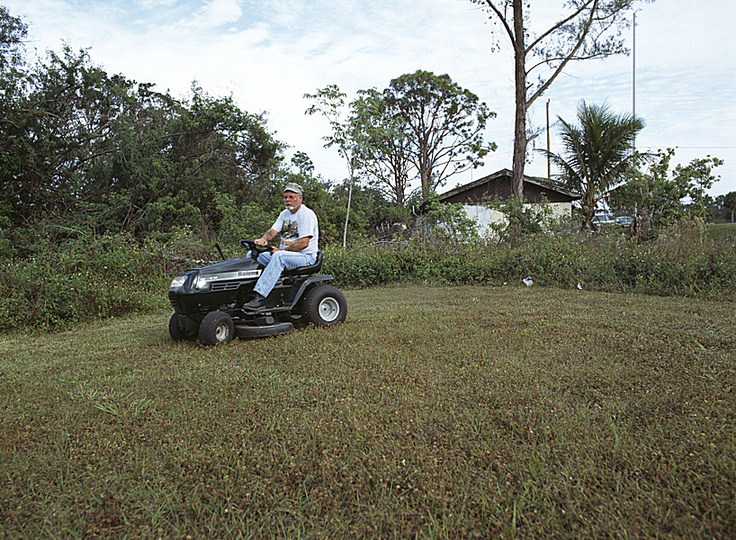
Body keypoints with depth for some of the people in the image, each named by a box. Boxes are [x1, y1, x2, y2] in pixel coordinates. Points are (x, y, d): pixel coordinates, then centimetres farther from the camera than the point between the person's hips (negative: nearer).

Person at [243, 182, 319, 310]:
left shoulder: (307, 214, -11)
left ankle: (260, 297, -43)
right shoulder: (285, 214, 16)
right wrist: (263, 239, -19)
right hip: (285, 253, 9)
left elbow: (304, 243, -20)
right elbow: (273, 230, 4)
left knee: (279, 256, -37)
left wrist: (282, 250, -22)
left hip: (305, 256, -9)